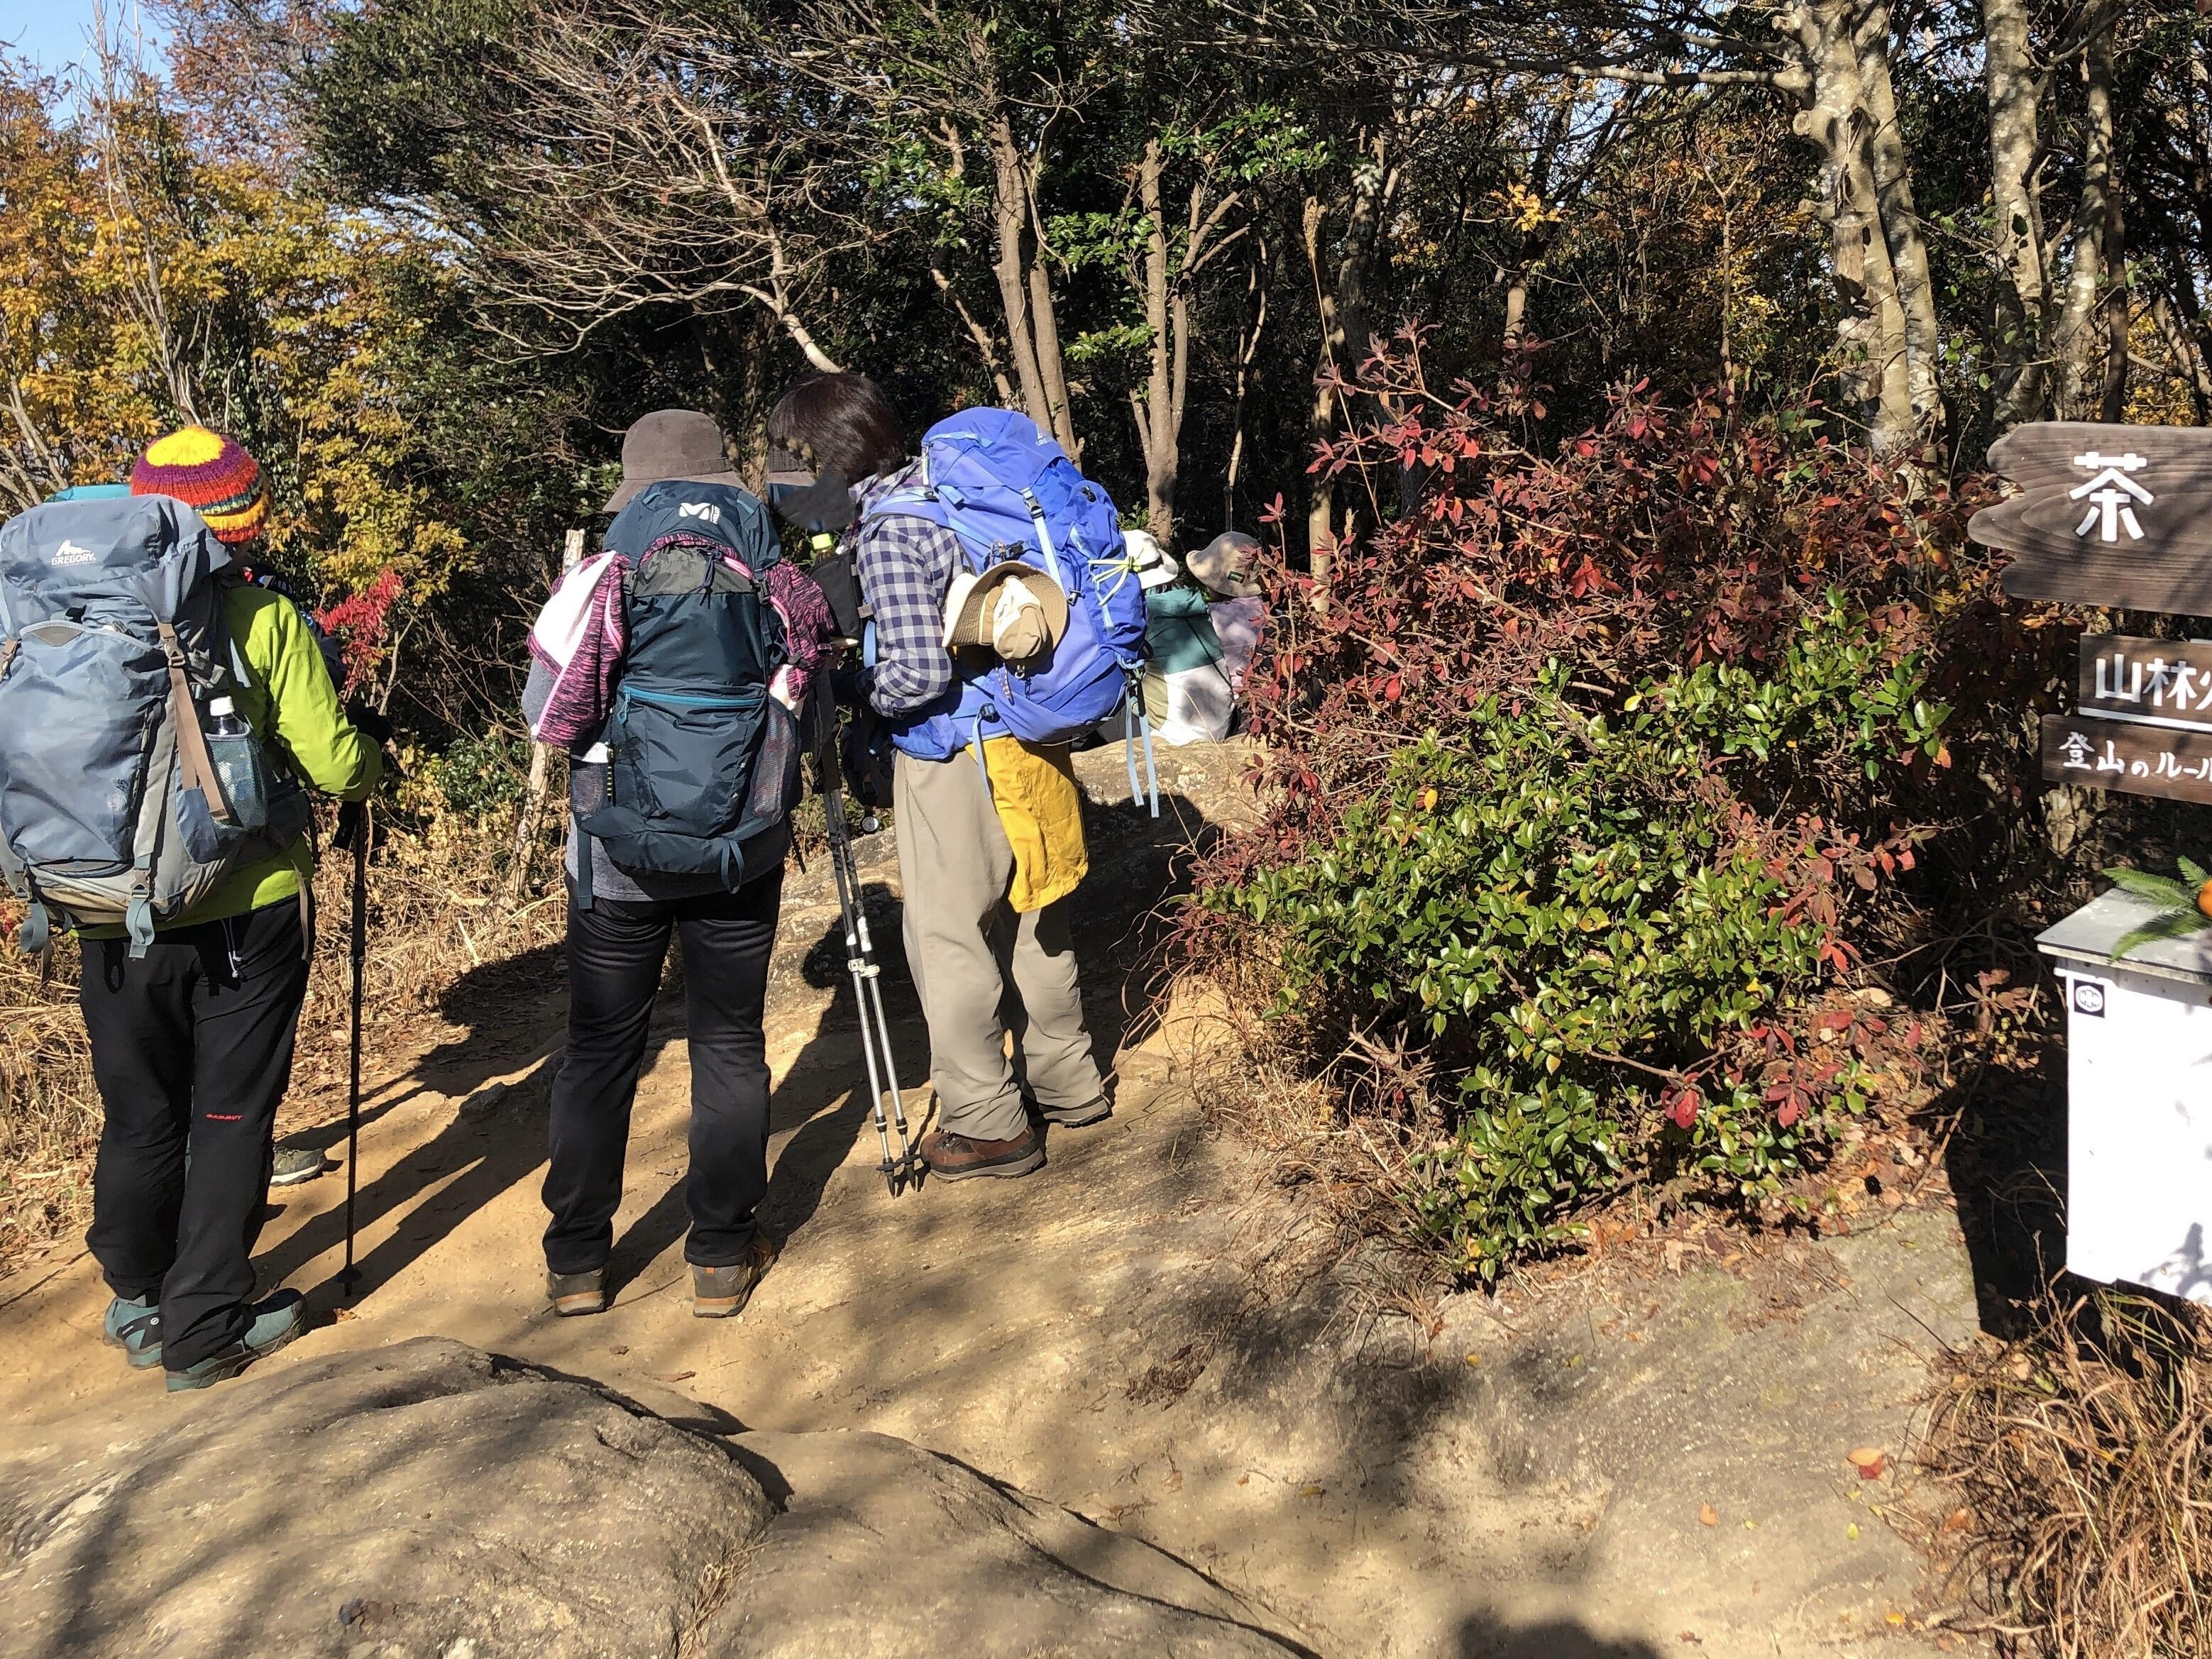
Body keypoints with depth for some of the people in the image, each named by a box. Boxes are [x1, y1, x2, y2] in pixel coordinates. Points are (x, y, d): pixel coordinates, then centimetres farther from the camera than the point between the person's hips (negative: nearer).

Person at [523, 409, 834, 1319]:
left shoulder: (599, 581, -7)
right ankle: (724, 1256, 14)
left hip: (616, 858, 0)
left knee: (598, 1052, 10)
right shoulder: (776, 585, -3)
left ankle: (577, 1261, 17)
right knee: (730, 1046, 10)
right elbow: (807, 706, 4)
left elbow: (543, 714, -4)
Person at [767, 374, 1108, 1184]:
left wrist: (850, 690, -6)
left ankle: (988, 1126, 11)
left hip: (953, 758, -9)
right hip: (1023, 741, 9)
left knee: (948, 936, 3)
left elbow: (918, 675, -24)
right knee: (1031, 920, 19)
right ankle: (1069, 1084, 32)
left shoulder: (887, 530, -18)